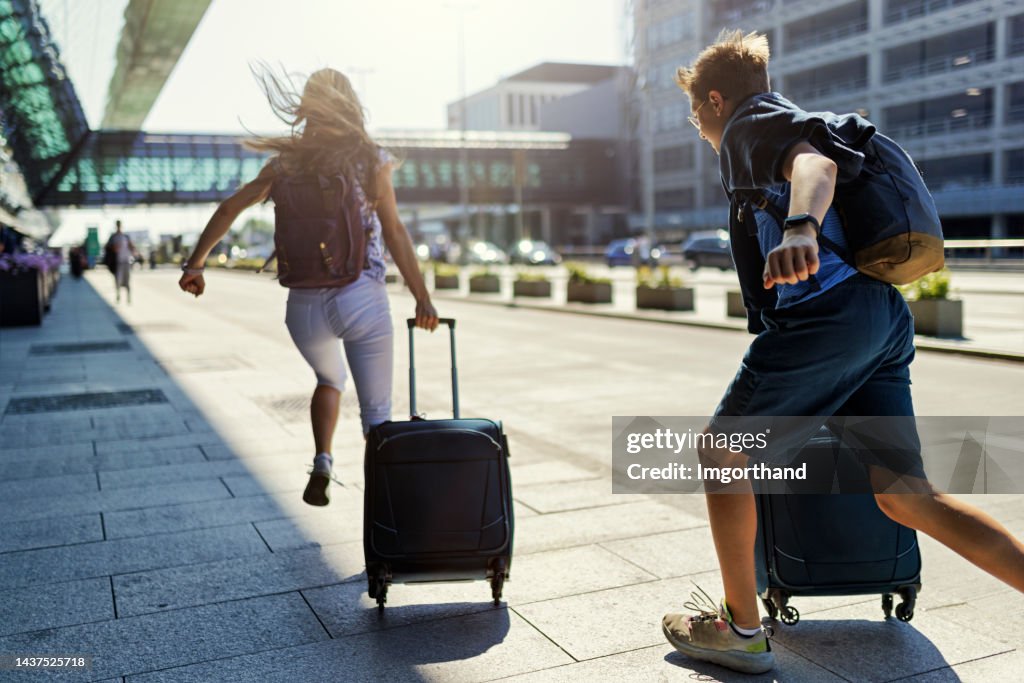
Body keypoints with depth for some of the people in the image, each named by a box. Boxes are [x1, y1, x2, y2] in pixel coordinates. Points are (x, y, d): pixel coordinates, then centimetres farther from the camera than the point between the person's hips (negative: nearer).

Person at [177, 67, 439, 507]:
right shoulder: (371, 158, -1)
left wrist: (195, 263, 18)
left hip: (305, 305, 3)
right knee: (377, 412, 7)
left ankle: (322, 465, 15)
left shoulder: (289, 162, 7)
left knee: (329, 380, 31)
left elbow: (229, 208, 8)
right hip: (363, 299, -3)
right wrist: (422, 298, -5)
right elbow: (394, 233, -8)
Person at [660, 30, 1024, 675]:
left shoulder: (750, 121, 4)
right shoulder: (791, 122, 32)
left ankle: (741, 629, 12)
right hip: (884, 316, 9)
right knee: (905, 493, 4)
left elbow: (813, 164, -20)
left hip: (827, 311, -9)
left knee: (722, 452, 5)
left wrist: (798, 227, -40)